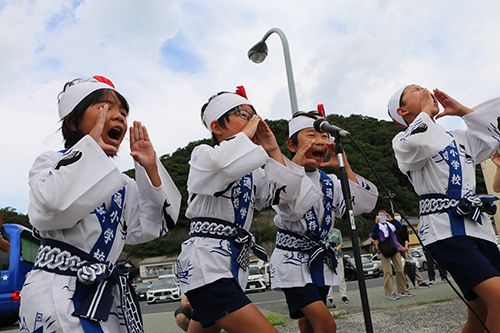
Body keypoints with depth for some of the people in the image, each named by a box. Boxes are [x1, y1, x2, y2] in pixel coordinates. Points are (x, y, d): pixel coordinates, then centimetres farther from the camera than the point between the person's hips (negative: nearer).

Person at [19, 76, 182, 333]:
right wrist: (90, 146, -21)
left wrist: (151, 170, -4)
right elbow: (49, 209, -25)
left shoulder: (120, 183, 11)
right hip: (56, 291, -6)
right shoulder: (52, 162, -4)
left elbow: (146, 229, 4)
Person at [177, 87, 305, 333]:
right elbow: (227, 164, -28)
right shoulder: (203, 155, -3)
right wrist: (247, 133, -11)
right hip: (205, 262, -8)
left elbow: (281, 194, 11)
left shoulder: (250, 169, 19)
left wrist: (273, 151, 6)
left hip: (233, 263, 8)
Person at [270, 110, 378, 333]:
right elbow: (291, 209, -32)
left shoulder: (330, 182, 8)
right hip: (292, 260, -7)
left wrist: (344, 167, -6)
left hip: (321, 262, 7)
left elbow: (363, 204, -3)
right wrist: (296, 164, -27)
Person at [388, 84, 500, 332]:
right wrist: (426, 110, 0)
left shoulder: (459, 138, 25)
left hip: (478, 225, 7)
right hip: (444, 228, -7)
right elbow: (420, 146, -18)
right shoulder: (403, 140, 5)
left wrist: (461, 110, 20)